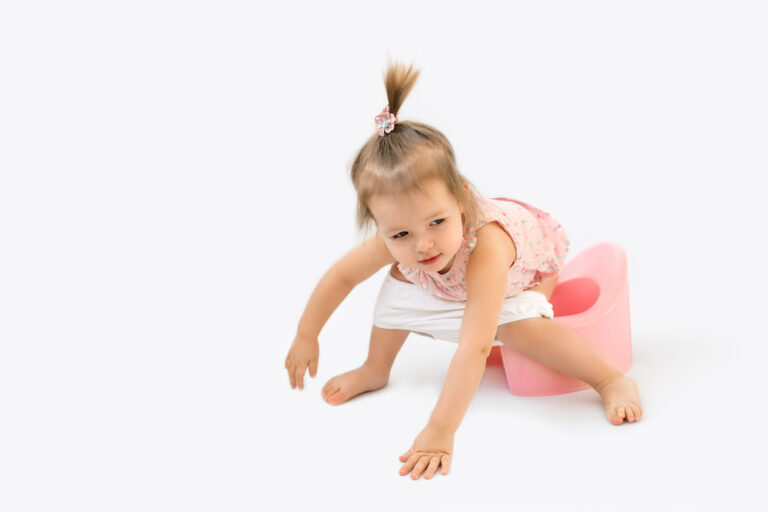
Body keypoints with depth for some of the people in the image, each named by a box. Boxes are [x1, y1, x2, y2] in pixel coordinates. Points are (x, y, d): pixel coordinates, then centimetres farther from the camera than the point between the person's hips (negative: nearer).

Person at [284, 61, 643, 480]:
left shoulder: (486, 246, -51)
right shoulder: (398, 243, -33)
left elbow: (474, 349, -55)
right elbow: (342, 275, -13)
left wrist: (439, 434, -58)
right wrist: (305, 336, -5)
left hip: (532, 265, -5)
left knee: (517, 326, -32)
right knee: (399, 284, -4)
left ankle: (612, 380, -15)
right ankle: (375, 371, 19)